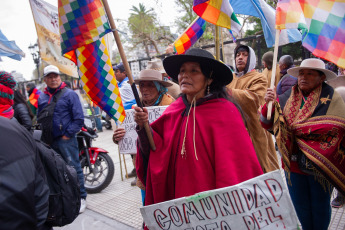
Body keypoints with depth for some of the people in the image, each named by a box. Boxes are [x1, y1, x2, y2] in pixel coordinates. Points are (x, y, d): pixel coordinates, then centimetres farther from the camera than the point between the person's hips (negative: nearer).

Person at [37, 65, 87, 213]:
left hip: (66, 140, -6)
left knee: (74, 168, -1)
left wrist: (68, 134, -12)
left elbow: (79, 118, -9)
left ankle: (81, 197, 10)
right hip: (49, 141, 6)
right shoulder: (42, 97, 12)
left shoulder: (69, 94, -5)